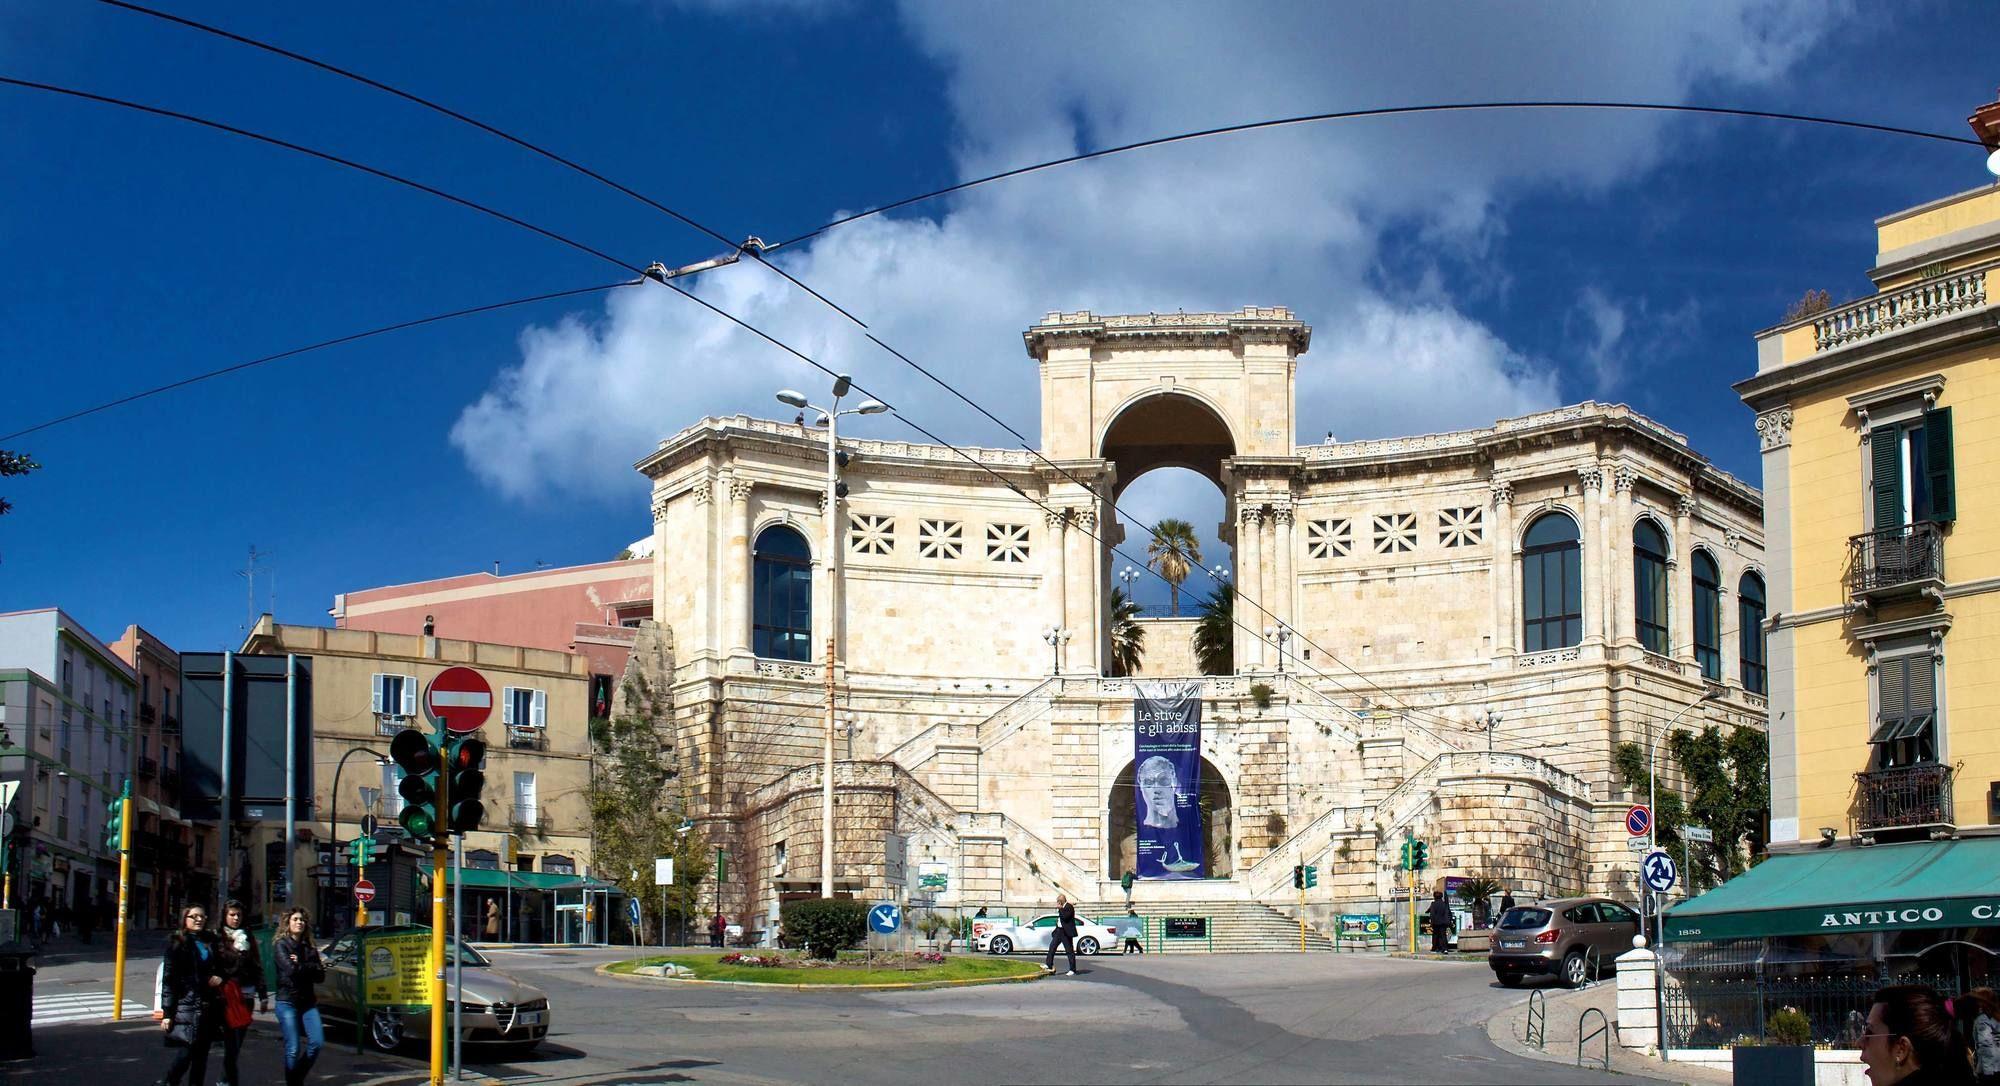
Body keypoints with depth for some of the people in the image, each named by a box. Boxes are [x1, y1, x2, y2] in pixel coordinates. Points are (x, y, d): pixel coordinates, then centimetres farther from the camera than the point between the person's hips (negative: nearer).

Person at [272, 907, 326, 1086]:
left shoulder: (309, 948, 14)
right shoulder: (280, 945, 0)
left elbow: (320, 976, 4)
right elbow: (291, 969, -16)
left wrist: (301, 966, -8)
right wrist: (311, 967, -3)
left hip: (308, 1002, 5)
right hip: (287, 1002, -5)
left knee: (317, 1042, -6)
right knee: (293, 1049, -9)